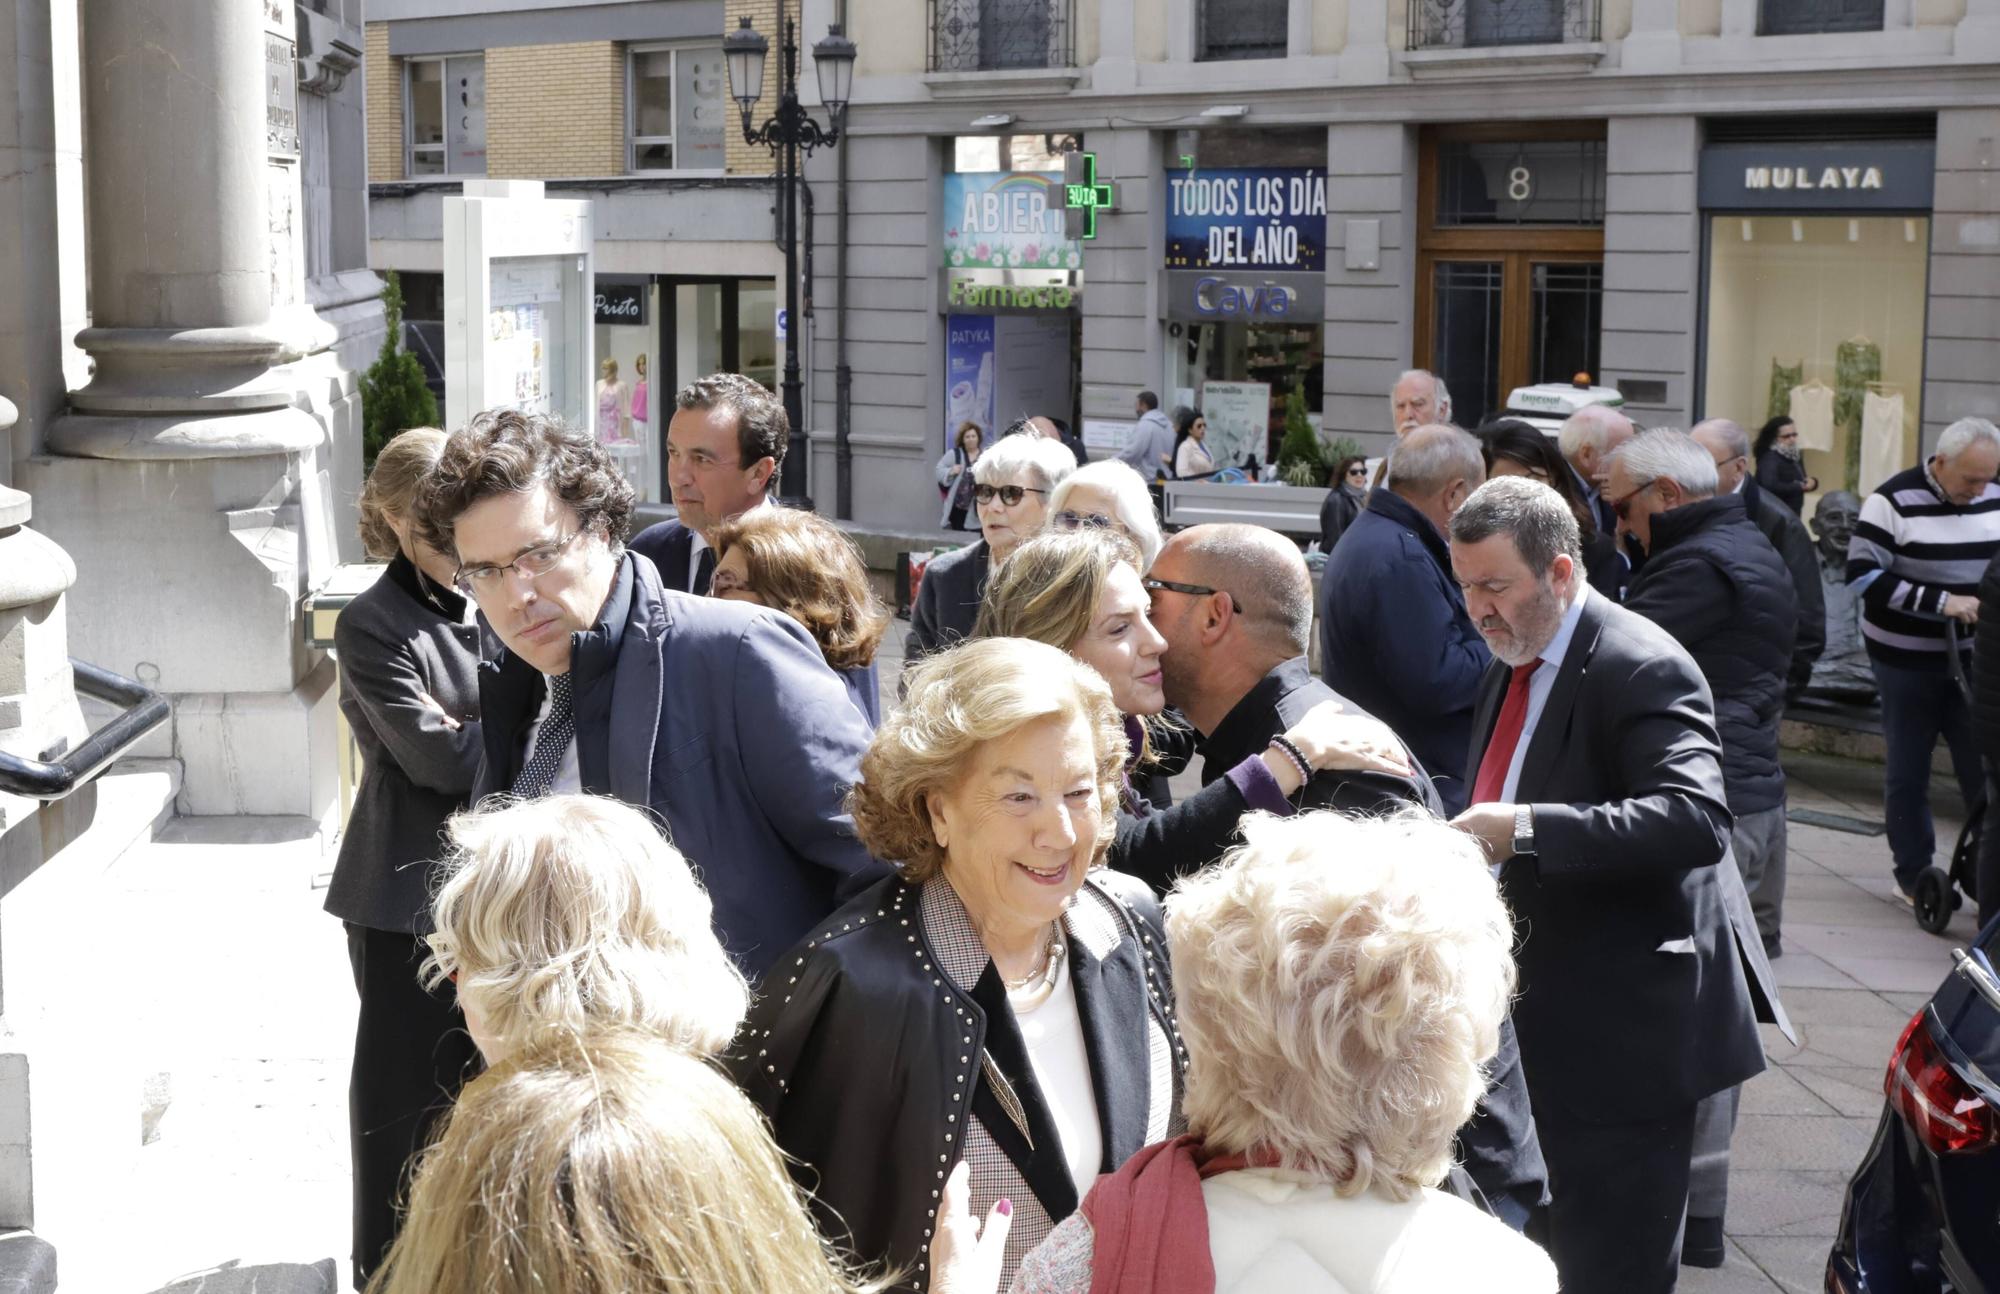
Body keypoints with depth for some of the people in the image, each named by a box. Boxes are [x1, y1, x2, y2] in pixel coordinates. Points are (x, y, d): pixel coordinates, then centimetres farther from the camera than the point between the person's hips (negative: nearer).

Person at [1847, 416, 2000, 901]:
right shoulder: (1895, 500, -13)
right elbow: (1863, 574, -19)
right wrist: (1941, 601, -23)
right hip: (1907, 658, -4)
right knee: (1908, 772, 5)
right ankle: (1914, 875, 17)